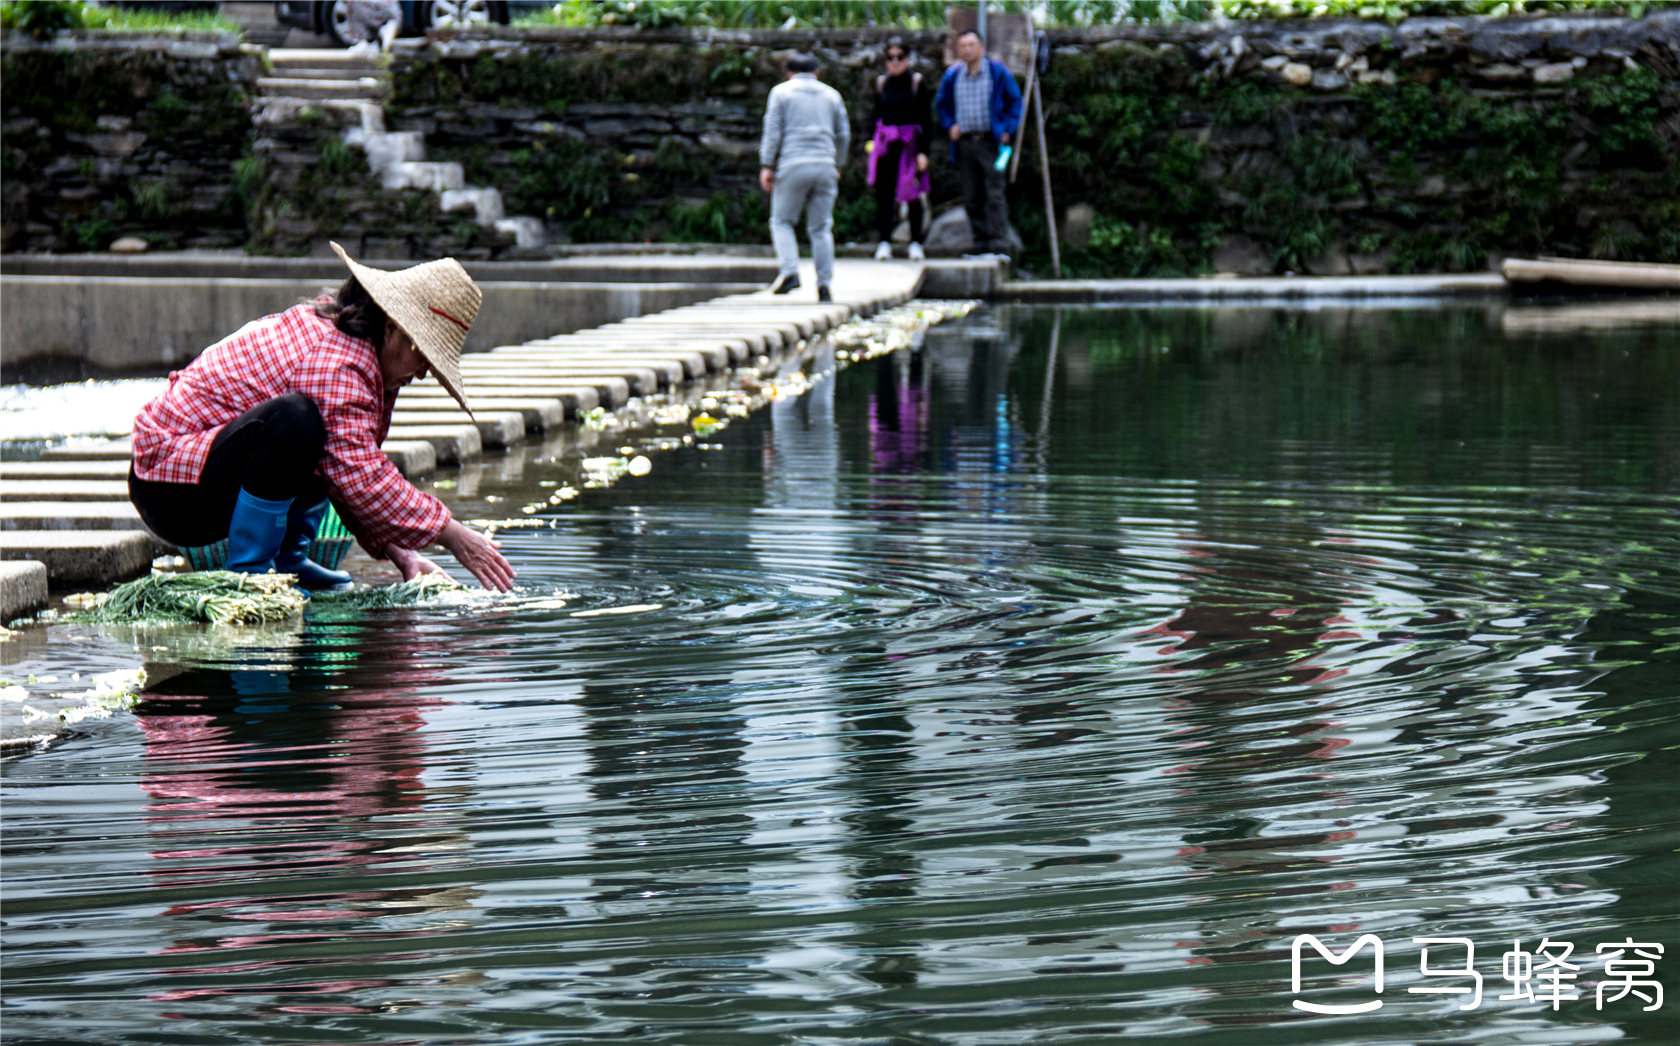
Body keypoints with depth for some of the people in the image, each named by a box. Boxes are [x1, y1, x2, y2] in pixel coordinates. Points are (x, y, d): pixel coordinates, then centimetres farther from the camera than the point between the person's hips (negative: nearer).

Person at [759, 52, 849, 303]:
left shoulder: (781, 92, 6)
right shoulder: (831, 95, 16)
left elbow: (772, 130, -2)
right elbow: (843, 135, 17)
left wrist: (767, 166, -3)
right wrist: (837, 164, 30)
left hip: (792, 164, -3)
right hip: (824, 165, 3)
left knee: (782, 221, 6)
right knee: (821, 228, 6)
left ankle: (789, 271, -14)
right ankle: (824, 284, 1)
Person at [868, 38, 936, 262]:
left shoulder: (917, 82, -1)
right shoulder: (882, 83, 10)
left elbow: (926, 119, -2)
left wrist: (923, 151, -9)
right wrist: (873, 142, 6)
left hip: (910, 142, -3)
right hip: (885, 144, 3)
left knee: (912, 195, 1)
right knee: (884, 193, -4)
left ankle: (915, 243, 10)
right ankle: (884, 242, 0)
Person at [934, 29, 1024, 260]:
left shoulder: (998, 72, 2)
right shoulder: (952, 76, 10)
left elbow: (1015, 101, 8)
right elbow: (942, 105, 23)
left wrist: (1008, 130, -2)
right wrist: (950, 126, 5)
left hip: (990, 141, -4)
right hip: (965, 143, 4)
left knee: (994, 195, -10)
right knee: (971, 198, 4)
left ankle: (1000, 247, -12)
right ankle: (982, 245, 10)